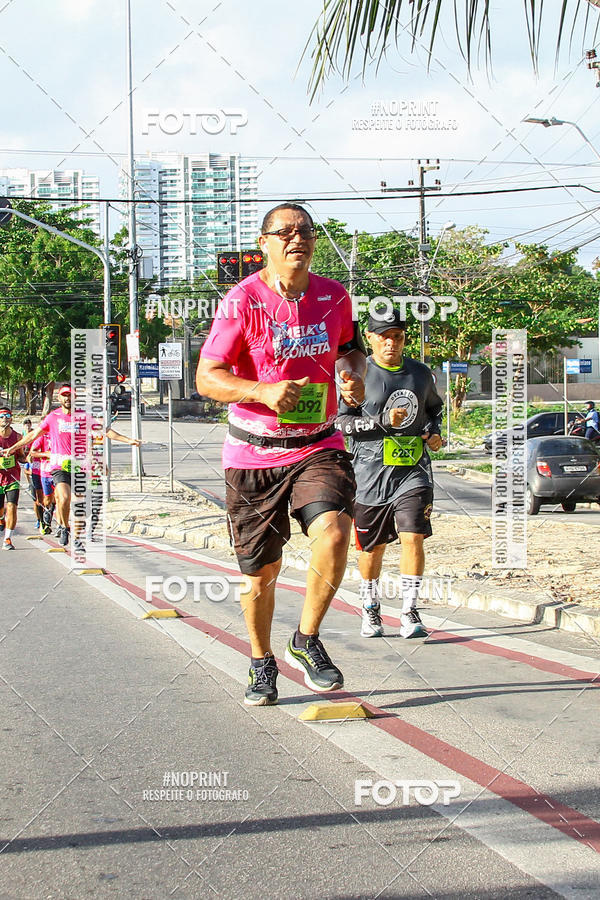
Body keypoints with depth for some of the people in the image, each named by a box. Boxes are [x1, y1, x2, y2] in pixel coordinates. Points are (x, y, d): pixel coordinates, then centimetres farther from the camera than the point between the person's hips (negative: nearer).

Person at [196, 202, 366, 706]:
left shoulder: (334, 297, 3)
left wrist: (354, 374, -1)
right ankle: (262, 664, 32)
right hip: (254, 454, -2)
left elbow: (351, 346, 22)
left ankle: (306, 642, -3)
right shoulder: (242, 301, -10)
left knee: (333, 532, -25)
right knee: (262, 570, 7)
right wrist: (263, 390, -27)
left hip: (318, 445, 2)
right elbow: (207, 378, -10)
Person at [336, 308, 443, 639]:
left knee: (413, 537, -13)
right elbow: (341, 420, -7)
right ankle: (370, 611, 28)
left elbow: (435, 406, 28)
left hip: (413, 469, 2)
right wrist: (382, 421, -18)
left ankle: (409, 612, -4)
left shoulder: (421, 373, 10)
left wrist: (434, 431, 7)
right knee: (372, 547, 9)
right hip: (371, 471, -2)